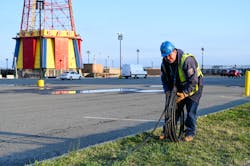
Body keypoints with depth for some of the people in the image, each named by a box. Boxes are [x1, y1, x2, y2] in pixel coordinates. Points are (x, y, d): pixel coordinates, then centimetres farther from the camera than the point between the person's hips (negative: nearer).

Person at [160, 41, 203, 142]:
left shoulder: (187, 60, -31)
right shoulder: (165, 63, -10)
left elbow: (193, 80, -31)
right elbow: (164, 78, 2)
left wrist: (185, 93, -32)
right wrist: (167, 91, -12)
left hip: (193, 88, -6)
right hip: (179, 88, 6)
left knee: (191, 111, -7)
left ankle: (190, 133, 8)